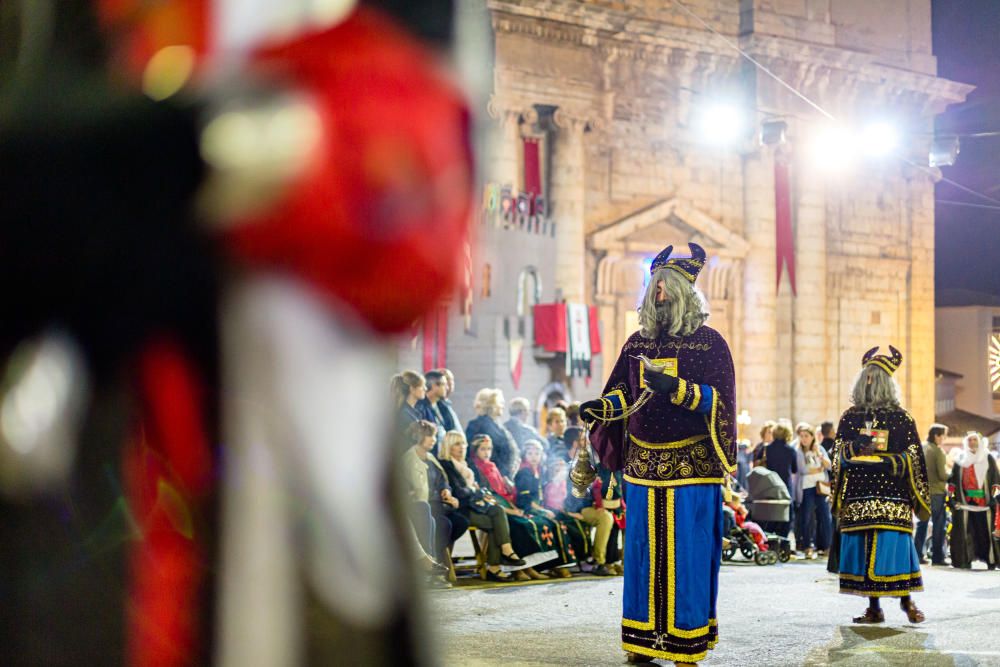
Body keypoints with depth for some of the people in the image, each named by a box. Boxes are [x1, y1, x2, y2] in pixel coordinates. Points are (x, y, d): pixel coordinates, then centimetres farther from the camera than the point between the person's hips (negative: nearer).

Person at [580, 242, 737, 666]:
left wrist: (676, 388, -23)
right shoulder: (638, 342, 12)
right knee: (642, 551, 7)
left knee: (686, 554, -2)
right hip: (643, 463, 5)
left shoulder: (709, 342, -2)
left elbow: (719, 400, -9)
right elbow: (624, 393, 14)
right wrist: (602, 407, -7)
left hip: (691, 468, -4)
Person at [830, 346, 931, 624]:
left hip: (893, 494, -2)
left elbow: (913, 457, 4)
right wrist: (858, 446, -12)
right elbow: (839, 454, 7)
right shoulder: (849, 417, 13)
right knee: (861, 547, -1)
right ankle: (874, 608, 6)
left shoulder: (902, 418, 6)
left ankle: (906, 599, 6)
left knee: (894, 545, -10)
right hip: (858, 495, 2)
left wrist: (885, 460, -12)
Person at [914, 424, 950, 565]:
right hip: (936, 492, -6)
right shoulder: (938, 451, -12)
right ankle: (937, 557, 2)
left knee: (922, 523, 12)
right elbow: (943, 475, -16)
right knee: (938, 525, 2)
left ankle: (918, 555, 9)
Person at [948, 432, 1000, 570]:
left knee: (986, 530, -5)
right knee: (966, 531, -2)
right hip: (965, 502, 1)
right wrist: (952, 496, 4)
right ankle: (966, 559, 2)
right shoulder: (960, 459, 14)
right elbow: (953, 480, 12)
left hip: (984, 501, -1)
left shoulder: (988, 458, 10)